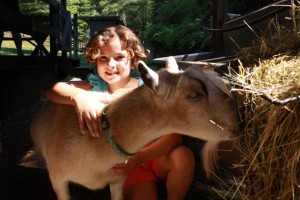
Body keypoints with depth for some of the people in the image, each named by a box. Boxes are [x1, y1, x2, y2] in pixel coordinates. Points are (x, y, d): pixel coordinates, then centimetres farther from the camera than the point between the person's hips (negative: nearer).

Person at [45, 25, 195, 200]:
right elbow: (52, 89, -22)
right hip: (129, 164, 0)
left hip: (156, 155, 1)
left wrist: (138, 158, -37)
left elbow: (174, 135, -24)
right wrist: (78, 96, -44)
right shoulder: (97, 86, -10)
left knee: (183, 155, -28)